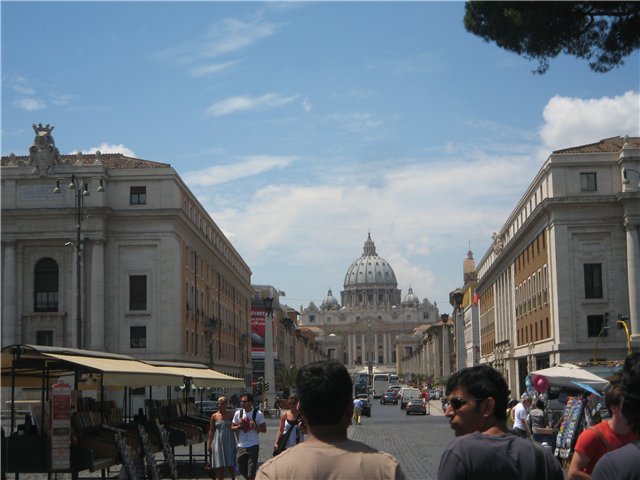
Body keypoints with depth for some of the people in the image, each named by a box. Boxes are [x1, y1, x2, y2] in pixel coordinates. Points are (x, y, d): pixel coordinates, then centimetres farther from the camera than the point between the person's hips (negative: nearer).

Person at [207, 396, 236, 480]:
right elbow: (211, 431, 6)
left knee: (230, 465, -1)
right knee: (219, 466, 2)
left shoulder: (231, 415, 1)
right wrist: (209, 445, 2)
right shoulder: (214, 416, 4)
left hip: (229, 442, -1)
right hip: (218, 442, 1)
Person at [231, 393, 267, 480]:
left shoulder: (258, 414, -6)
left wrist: (254, 427, -19)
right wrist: (239, 426, -10)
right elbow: (232, 428, 10)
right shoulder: (238, 413, 3)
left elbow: (264, 429, -3)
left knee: (251, 473, -5)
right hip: (241, 446, 4)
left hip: (253, 446, -4)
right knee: (242, 470, 11)